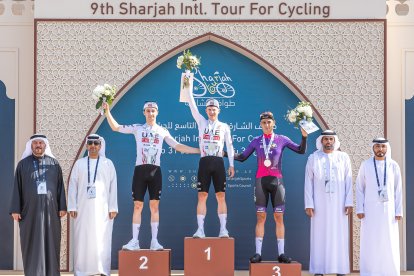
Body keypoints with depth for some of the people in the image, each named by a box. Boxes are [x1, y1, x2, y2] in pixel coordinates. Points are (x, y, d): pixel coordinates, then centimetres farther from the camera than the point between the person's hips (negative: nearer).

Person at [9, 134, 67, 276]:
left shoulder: (54, 163, 8)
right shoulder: (23, 164, 5)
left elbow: (60, 186, 7)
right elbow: (17, 187, 3)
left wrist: (62, 207, 0)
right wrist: (15, 210, -4)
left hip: (50, 209, 1)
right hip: (30, 210, -1)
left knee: (51, 242, 3)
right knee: (32, 243, 1)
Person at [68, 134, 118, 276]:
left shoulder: (108, 164, 7)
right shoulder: (79, 163, 10)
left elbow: (113, 187, 4)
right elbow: (72, 186, 7)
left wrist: (113, 208, -4)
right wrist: (72, 207, -2)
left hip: (102, 208, -1)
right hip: (83, 208, 1)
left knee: (102, 239, -4)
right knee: (82, 239, -1)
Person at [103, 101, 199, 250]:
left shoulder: (162, 131, 11)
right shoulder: (137, 128, 9)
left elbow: (178, 147, 10)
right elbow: (116, 127, 4)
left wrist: (201, 151, 4)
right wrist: (107, 112, -8)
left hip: (155, 170, 1)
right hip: (140, 169, -1)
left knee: (154, 206, 0)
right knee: (138, 206, -1)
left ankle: (154, 241, 5)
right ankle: (134, 241, 5)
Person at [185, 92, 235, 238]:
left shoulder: (224, 126, 12)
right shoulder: (202, 122, 13)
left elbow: (229, 146, 10)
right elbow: (192, 106, 5)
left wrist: (231, 165, 2)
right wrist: (188, 88, -1)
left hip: (218, 162, 0)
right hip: (204, 162, 0)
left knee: (221, 196, -3)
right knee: (202, 196, -2)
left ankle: (223, 229, -2)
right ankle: (200, 229, -2)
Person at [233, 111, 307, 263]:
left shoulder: (281, 139, 5)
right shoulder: (256, 141, 8)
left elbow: (301, 150, 1)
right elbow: (242, 157, 12)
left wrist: (304, 137, -12)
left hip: (276, 181, 0)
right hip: (261, 181, 0)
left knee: (279, 217, 0)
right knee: (260, 217, -1)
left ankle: (281, 253, 3)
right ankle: (258, 253, 0)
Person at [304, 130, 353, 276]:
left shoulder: (344, 157, 3)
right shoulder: (313, 158, 1)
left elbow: (348, 181, 1)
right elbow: (308, 182, 0)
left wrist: (349, 203, -7)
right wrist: (308, 205, -7)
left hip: (338, 203, 1)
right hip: (320, 203, 0)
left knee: (339, 236, 1)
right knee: (319, 236, 0)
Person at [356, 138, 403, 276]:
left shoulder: (394, 166, 1)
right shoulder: (365, 165, -1)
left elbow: (398, 190, 4)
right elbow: (359, 188, 3)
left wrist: (399, 212, -2)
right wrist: (359, 209, -5)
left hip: (388, 210, 1)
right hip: (370, 209, -1)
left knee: (389, 242, 1)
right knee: (369, 242, -1)